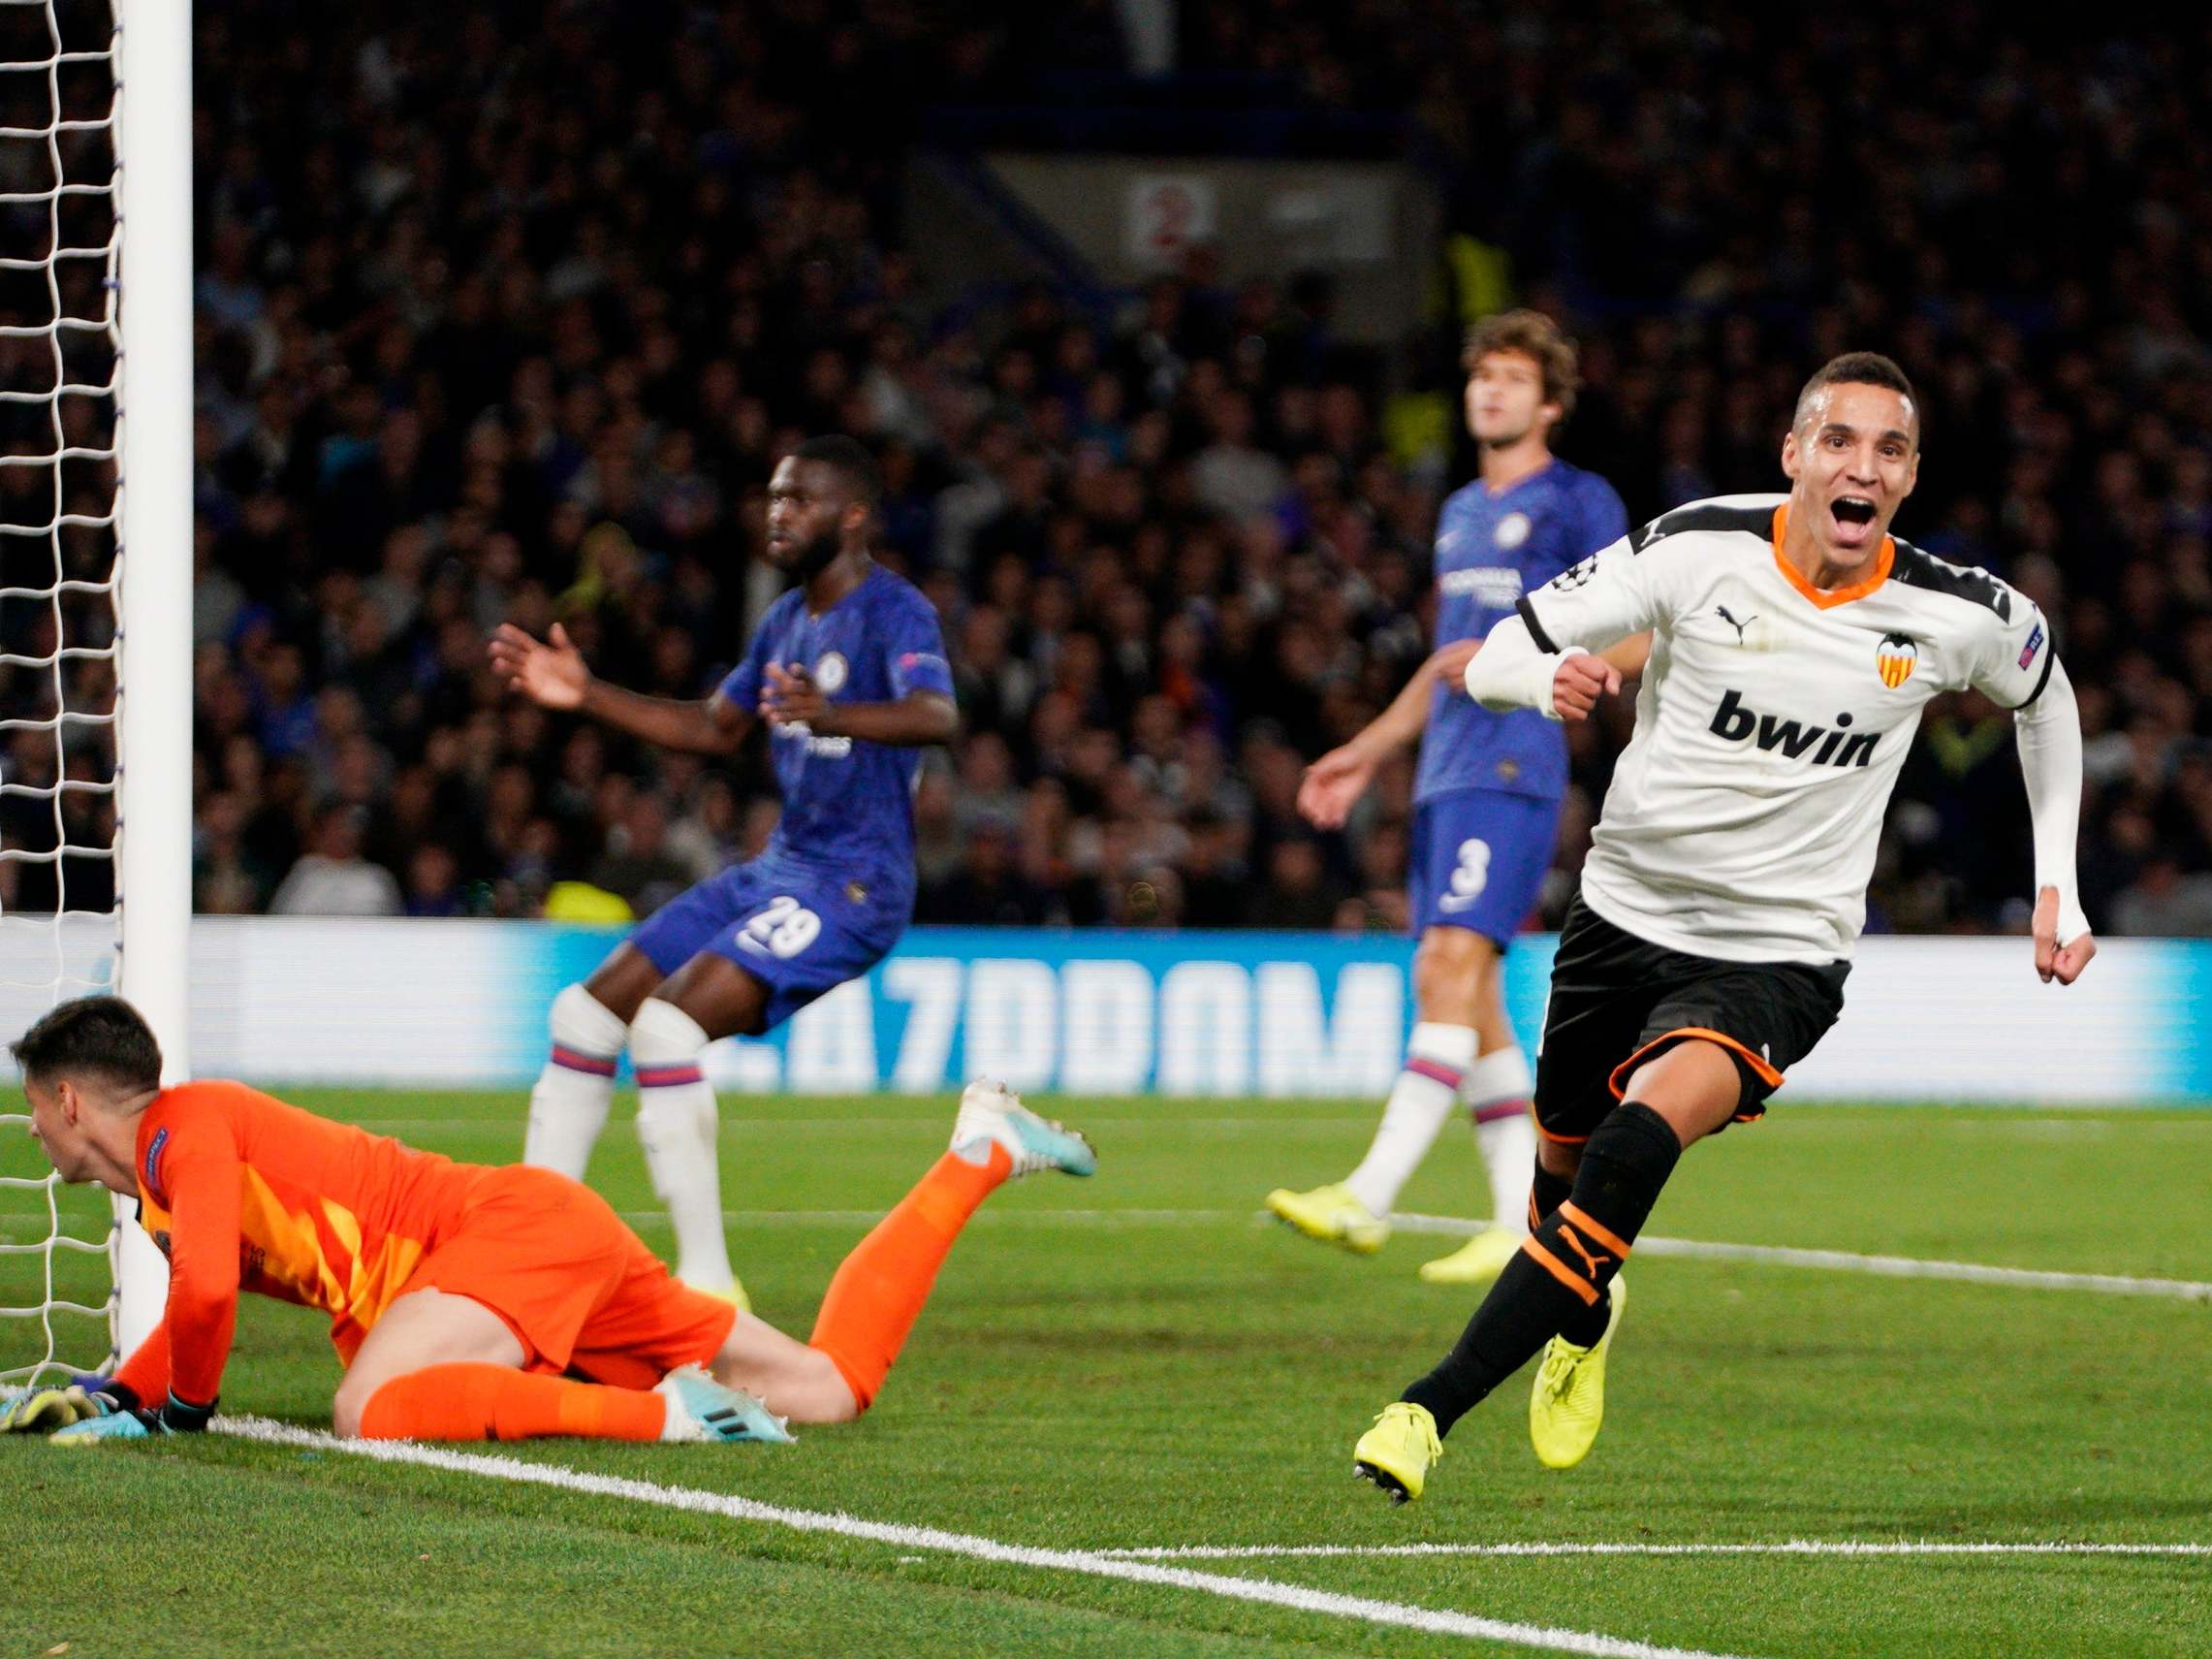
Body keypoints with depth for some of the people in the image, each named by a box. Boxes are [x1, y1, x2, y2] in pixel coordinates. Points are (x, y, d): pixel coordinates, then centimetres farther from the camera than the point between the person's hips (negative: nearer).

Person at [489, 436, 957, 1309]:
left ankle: (708, 1284, -21)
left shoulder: (893, 611, -13)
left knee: (668, 1027, -25)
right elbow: (713, 728, 28)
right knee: (587, 1014, 7)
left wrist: (830, 715, -52)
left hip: (853, 884, -9)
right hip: (779, 868, 9)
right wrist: (587, 694, 19)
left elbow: (937, 714, -33)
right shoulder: (788, 620, 14)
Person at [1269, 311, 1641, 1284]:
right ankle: (1524, 1228, 7)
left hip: (1513, 769, -9)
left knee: (1453, 962, -18)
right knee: (1466, 995, 4)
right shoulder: (1460, 512, 23)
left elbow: (1635, 640, -8)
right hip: (1445, 772, 9)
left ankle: (1368, 1199, -27)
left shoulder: (1577, 504, -1)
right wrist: (1364, 755, 26)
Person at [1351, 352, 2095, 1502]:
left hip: (1781, 954, -2)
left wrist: (2057, 887, 12)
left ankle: (1432, 1409, -32)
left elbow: (2044, 694, 16)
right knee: (1563, 1168, 18)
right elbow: (1495, 657, -9)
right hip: (1624, 917, 2)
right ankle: (1584, 1321, 58)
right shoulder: (1700, 551, -12)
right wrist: (1552, 680, -33)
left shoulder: (1956, 616, -9)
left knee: (1643, 1135, -30)